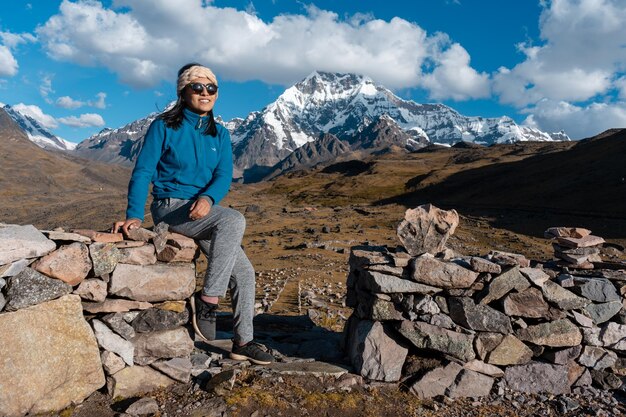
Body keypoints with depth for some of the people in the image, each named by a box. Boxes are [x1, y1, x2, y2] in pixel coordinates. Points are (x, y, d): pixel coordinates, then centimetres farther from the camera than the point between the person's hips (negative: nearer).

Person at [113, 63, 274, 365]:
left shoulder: (219, 134, 10)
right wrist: (134, 215, -20)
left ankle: (243, 342, 11)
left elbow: (224, 176, -3)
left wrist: (208, 198, -25)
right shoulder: (164, 127, -3)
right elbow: (142, 172, -7)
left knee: (243, 272, -4)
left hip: (203, 209, 6)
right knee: (234, 220, -32)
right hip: (170, 207, -5)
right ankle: (208, 299, -23)